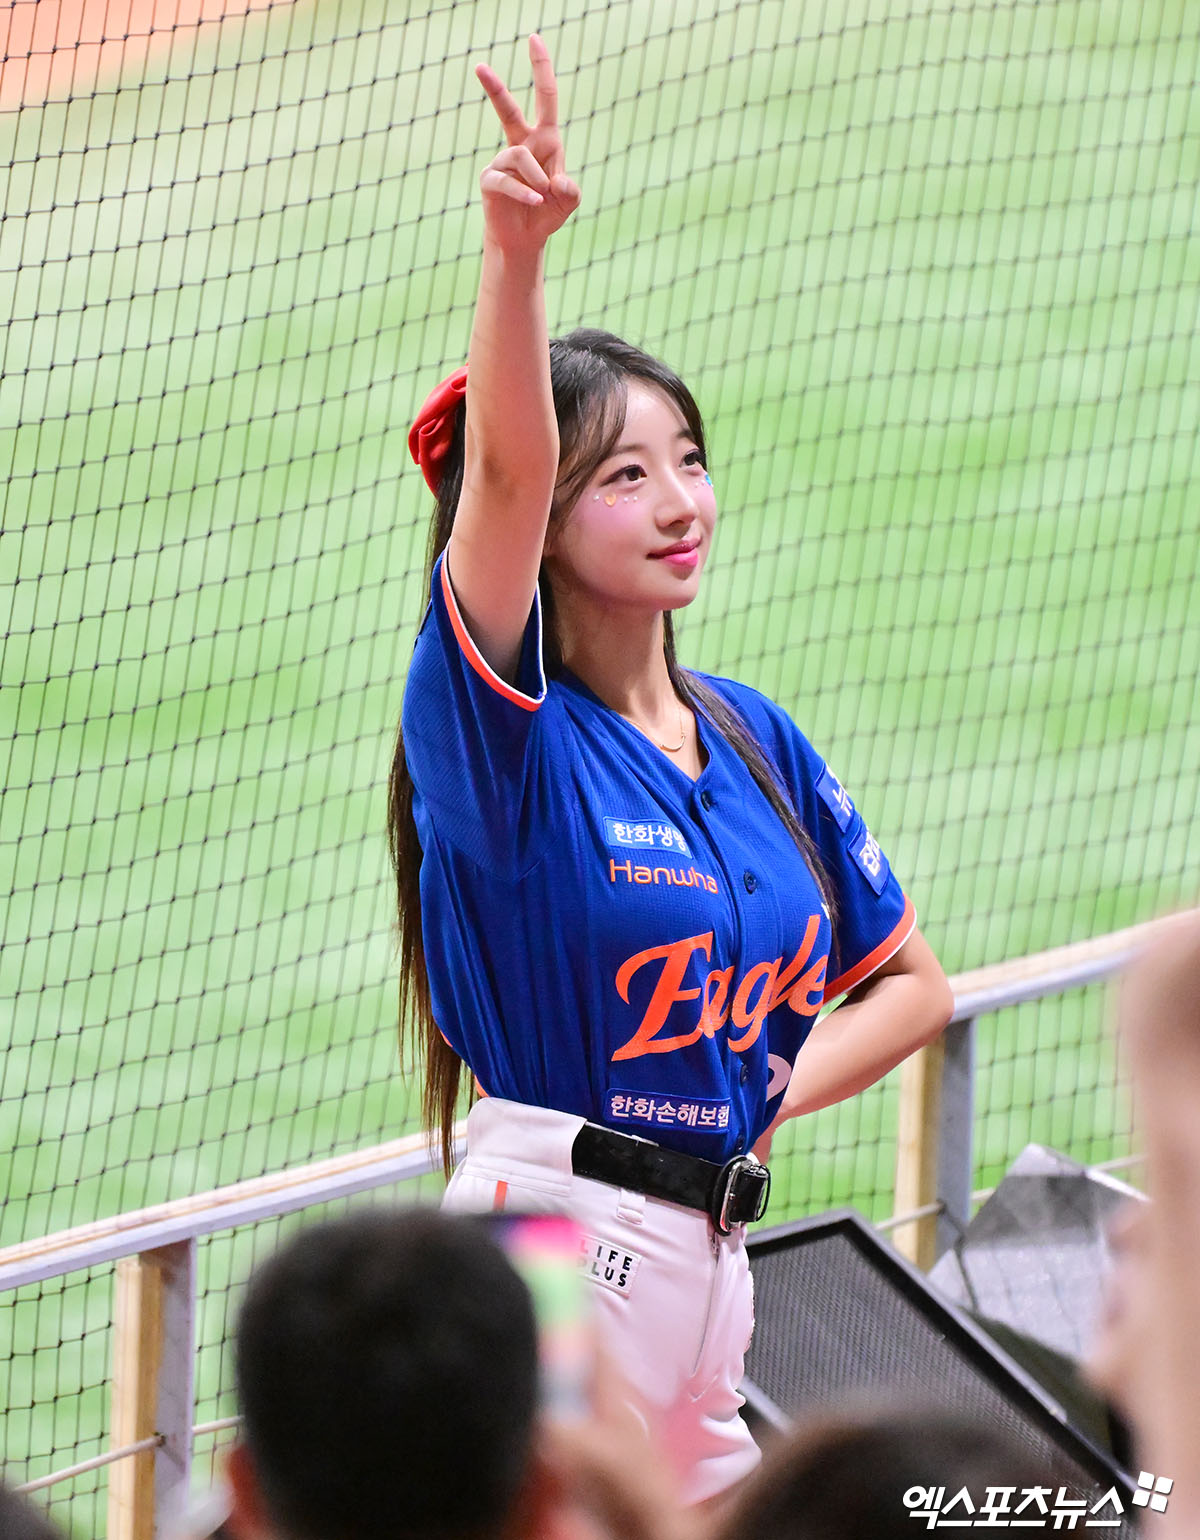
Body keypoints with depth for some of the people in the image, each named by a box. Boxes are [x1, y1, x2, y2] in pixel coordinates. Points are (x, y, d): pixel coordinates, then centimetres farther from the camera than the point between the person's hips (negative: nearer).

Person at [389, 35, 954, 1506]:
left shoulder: (754, 739, 13)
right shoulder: (504, 727, -6)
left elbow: (910, 982, 23)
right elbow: (506, 469, -25)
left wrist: (766, 1096, 5)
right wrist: (513, 253, -40)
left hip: (712, 1261, 7)